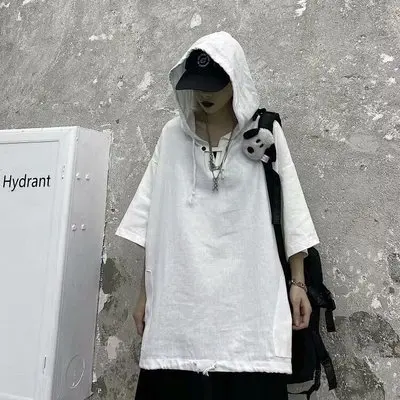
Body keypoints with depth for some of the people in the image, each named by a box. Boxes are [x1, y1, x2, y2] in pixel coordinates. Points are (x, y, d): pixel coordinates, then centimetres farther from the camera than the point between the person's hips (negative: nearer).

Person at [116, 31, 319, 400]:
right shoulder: (173, 136, 7)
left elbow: (289, 211, 5)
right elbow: (152, 218, 6)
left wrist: (298, 283, 3)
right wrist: (146, 292, 6)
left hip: (250, 298, 0)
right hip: (180, 301, 1)